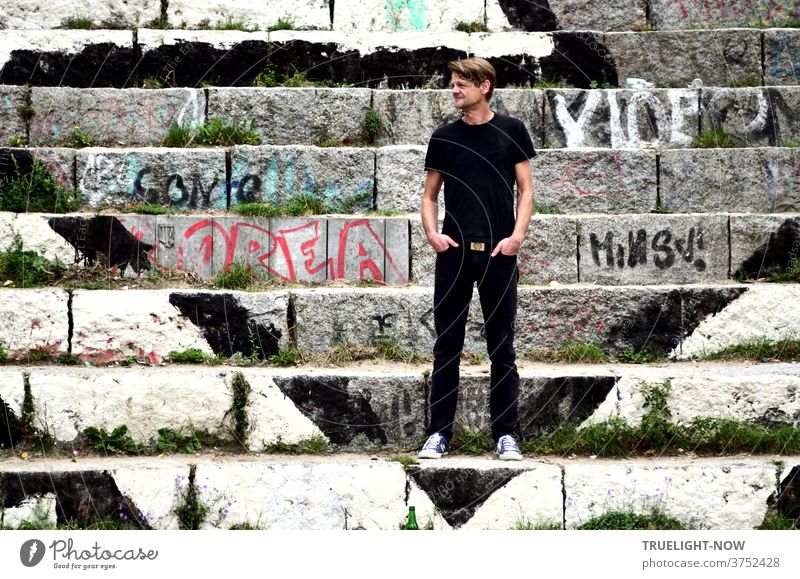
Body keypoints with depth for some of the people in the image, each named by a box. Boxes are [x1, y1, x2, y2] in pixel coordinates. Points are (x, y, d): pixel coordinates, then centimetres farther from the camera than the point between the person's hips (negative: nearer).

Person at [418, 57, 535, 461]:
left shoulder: (511, 132, 4)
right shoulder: (445, 137, 9)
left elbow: (525, 189, 4)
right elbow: (430, 194, 12)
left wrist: (517, 234, -10)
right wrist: (432, 233, -5)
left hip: (498, 251, -2)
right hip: (454, 252, 2)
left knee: (501, 348, 3)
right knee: (447, 347, 3)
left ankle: (505, 435, 8)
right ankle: (439, 434, 7)